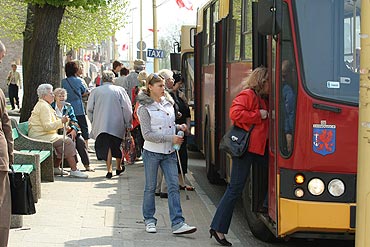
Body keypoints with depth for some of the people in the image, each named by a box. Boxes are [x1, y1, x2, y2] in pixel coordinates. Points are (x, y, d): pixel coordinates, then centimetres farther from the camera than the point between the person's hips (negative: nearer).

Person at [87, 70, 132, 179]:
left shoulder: (95, 91, 1)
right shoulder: (120, 90, -1)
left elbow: (89, 109, 4)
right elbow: (127, 109, -2)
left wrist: (93, 122, 17)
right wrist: (128, 124, 6)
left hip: (101, 124, 0)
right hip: (117, 125, 0)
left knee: (106, 146, 3)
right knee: (117, 146, 16)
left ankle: (109, 170, -4)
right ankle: (118, 168, 29)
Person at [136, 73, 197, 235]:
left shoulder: (168, 103, 9)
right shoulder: (144, 108, -10)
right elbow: (147, 134, -16)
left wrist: (178, 127, 0)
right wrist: (171, 138, -19)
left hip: (169, 152, 5)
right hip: (152, 152, -5)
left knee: (174, 186, -3)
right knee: (150, 187, 7)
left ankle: (177, 223, -5)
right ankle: (149, 220, 21)